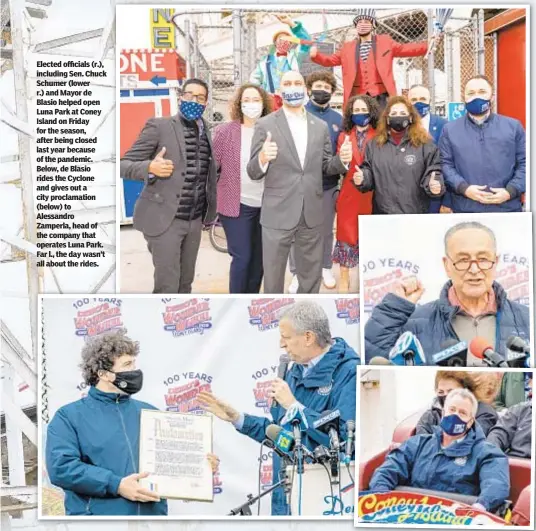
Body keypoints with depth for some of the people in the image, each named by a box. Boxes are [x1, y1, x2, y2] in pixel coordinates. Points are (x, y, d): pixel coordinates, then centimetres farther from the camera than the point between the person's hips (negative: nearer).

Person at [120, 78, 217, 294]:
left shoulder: (205, 131, 10)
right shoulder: (159, 126, -7)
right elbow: (124, 164, -8)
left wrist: (210, 210, 11)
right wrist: (150, 167, -28)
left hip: (195, 220, 6)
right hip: (165, 219, -6)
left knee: (185, 282, 13)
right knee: (167, 285, -4)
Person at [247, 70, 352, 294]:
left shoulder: (320, 126, 9)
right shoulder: (265, 125, -2)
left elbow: (325, 167, 13)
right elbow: (253, 172, -4)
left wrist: (342, 160, -8)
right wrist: (262, 158, -27)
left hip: (311, 213, 4)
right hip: (277, 214, -3)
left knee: (311, 277, 14)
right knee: (273, 277, 7)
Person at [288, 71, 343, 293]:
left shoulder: (338, 119, 6)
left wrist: (340, 171, 3)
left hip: (328, 184, 3)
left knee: (326, 230, 14)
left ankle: (325, 268, 30)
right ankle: (297, 273, 16)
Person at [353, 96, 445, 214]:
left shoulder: (424, 143, 1)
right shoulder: (374, 144, 9)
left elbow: (432, 172, -1)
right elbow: (368, 171, 12)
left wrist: (434, 185, -22)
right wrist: (361, 178, -10)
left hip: (416, 215, -2)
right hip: (382, 214, 2)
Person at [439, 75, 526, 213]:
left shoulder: (513, 126, 10)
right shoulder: (450, 129, 9)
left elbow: (524, 163, 6)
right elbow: (445, 164, 3)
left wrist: (511, 190, -9)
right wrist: (464, 188, -14)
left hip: (507, 207, 1)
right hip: (465, 208, -1)